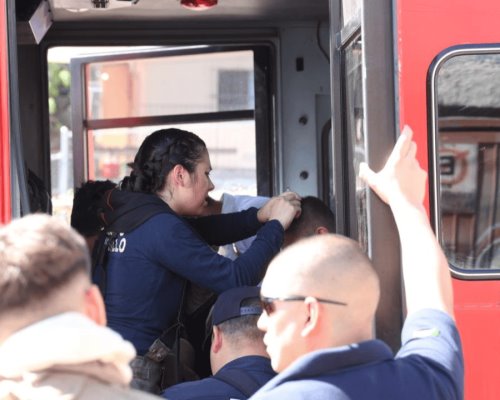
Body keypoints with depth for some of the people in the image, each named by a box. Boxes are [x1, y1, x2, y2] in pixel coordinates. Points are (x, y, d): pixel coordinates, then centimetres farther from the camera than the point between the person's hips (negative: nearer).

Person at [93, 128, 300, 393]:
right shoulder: (161, 227, -16)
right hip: (129, 371, -9)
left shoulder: (132, 214, 10)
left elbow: (203, 231, 21)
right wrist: (275, 225, -4)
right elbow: (237, 279, -16)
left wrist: (260, 216, 9)